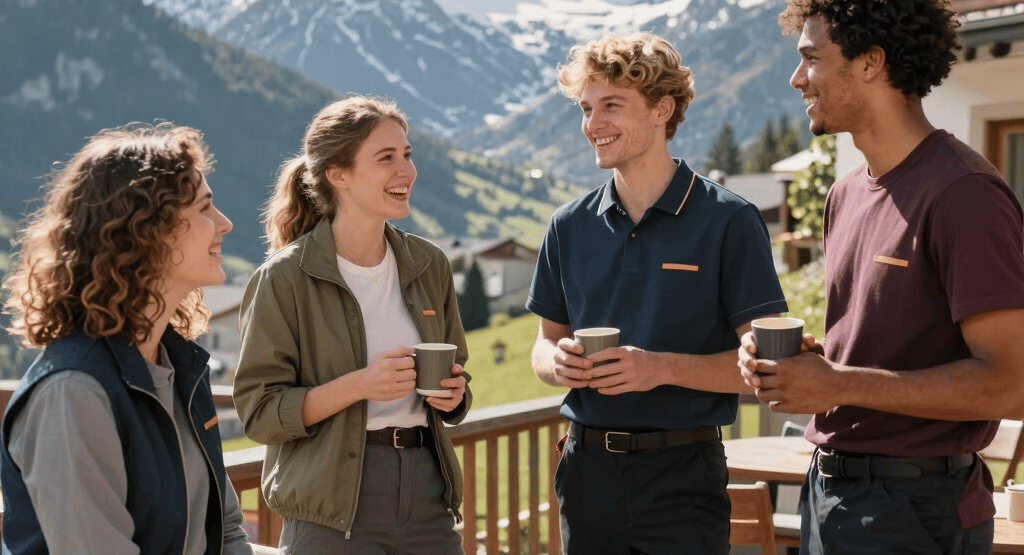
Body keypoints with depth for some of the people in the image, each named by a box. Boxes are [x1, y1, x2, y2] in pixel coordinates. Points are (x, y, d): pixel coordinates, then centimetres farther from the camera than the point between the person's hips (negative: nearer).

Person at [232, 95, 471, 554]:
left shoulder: (428, 265, 7)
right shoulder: (285, 279, -9)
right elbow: (258, 410, -10)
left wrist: (453, 395, -4)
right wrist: (357, 385, -22)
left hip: (426, 490, 5)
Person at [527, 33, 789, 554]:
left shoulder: (728, 221, -6)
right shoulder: (570, 226, 8)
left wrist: (663, 367, -20)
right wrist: (558, 363, -7)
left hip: (683, 473, -4)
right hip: (586, 469, 4)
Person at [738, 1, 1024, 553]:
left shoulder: (963, 193, -17)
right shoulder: (846, 195, 10)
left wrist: (839, 385, -21)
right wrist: (809, 358, 1)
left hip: (915, 510, -8)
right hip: (827, 487, 8)